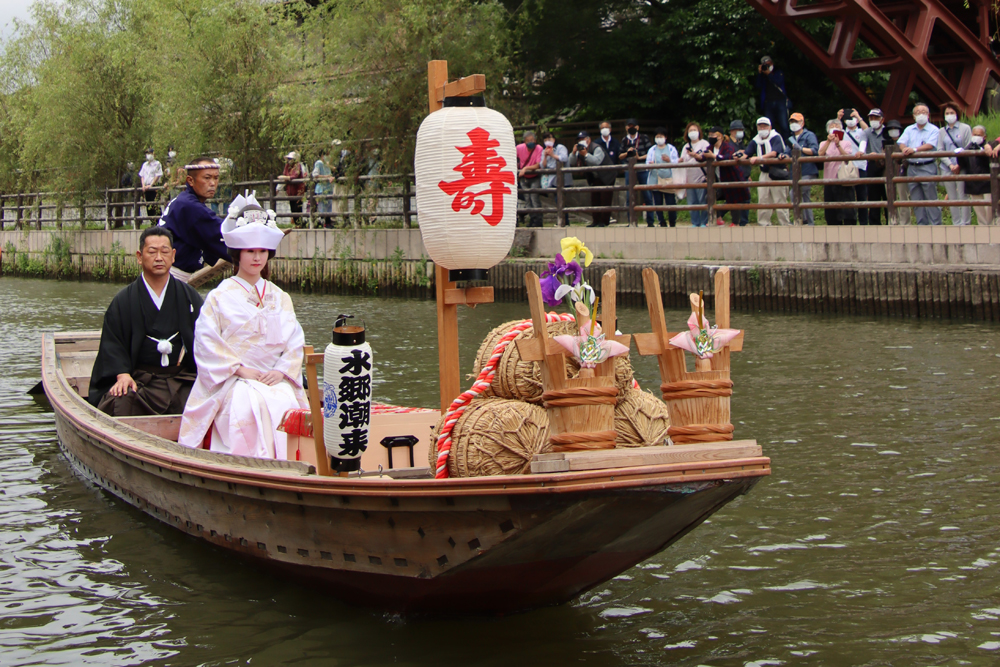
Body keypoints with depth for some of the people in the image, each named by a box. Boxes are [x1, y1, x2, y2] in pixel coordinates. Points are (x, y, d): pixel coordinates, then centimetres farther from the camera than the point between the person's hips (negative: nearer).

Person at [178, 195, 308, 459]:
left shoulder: (280, 299, 18)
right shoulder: (220, 297, 6)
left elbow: (294, 342, 12)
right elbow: (207, 342, -2)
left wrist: (281, 371, -7)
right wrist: (240, 369, -11)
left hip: (274, 378, 3)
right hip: (232, 382, -3)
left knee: (286, 405, -31)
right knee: (253, 405, -35)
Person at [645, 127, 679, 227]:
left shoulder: (671, 149, 8)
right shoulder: (652, 150, 13)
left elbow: (676, 163, 3)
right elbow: (648, 163, 7)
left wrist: (669, 160, -17)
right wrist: (650, 164, -16)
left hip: (668, 179, -2)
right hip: (655, 180, 2)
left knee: (671, 202, -6)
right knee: (658, 202, 1)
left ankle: (673, 223, 6)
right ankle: (662, 222, 8)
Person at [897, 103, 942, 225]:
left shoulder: (933, 130, 0)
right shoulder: (909, 130, 14)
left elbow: (930, 145, -16)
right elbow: (901, 143, 0)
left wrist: (914, 149, -30)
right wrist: (905, 149, -24)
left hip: (927, 168, -5)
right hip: (912, 168, 5)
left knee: (931, 199, -6)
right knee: (916, 200, 6)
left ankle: (936, 225, -3)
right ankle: (922, 225, 12)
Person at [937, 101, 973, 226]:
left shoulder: (965, 128, 3)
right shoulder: (942, 131, 13)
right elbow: (940, 150, 6)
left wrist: (959, 165, -11)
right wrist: (950, 164, -8)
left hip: (962, 168, -3)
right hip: (947, 169, 3)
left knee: (963, 196, -7)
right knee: (952, 198, 4)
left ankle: (965, 223, -2)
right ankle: (956, 224, 9)